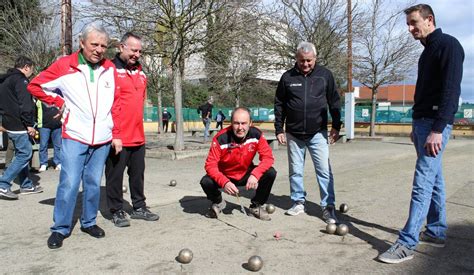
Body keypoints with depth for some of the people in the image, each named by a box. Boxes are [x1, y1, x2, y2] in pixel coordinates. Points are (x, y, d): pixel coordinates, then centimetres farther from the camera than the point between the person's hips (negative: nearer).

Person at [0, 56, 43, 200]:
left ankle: (26, 185, 19)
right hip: (18, 125, -10)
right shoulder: (20, 80, -12)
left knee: (21, 153, 14)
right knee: (25, 153, -7)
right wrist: (29, 124, -18)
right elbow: (25, 104, -20)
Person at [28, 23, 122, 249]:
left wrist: (116, 134, 5)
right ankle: (60, 229, 11)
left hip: (102, 139, 3)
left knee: (93, 183, 10)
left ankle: (89, 222, 26)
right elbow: (35, 86, 6)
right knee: (69, 183, -5)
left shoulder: (109, 69, 5)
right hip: (74, 136, -3)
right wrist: (59, 103, 3)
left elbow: (115, 103, 7)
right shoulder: (64, 65, -4)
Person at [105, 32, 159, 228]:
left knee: (138, 173, 15)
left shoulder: (140, 72, 15)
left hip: (138, 136, 7)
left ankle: (139, 207, 27)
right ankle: (116, 211, 18)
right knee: (115, 175, 5)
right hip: (116, 136, -7)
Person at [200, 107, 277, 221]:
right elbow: (210, 165, -26)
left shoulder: (256, 134, -19)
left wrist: (255, 174, -36)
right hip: (225, 176, -2)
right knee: (206, 182, -29)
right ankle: (218, 203, 8)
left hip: (246, 174, 2)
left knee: (270, 173, -21)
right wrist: (224, 182, -42)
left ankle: (256, 205, 5)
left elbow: (267, 157, -18)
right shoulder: (221, 138, -26)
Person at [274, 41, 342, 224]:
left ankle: (328, 207, 5)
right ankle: (298, 202, 23)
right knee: (295, 171, 9)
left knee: (324, 170, -4)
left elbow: (334, 102, 5)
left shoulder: (325, 75, 1)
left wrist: (336, 126, 0)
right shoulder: (287, 77, 1)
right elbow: (279, 105, 6)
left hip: (318, 133, -1)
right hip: (294, 134, 2)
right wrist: (279, 129, 3)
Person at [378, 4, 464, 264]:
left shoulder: (448, 45, -10)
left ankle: (407, 244, -9)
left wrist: (437, 129, -25)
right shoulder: (427, 51, 19)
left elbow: (451, 90, -19)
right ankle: (436, 232, 23)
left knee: (423, 182, -11)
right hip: (422, 122, 10)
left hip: (435, 124, -10)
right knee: (434, 179, 13)